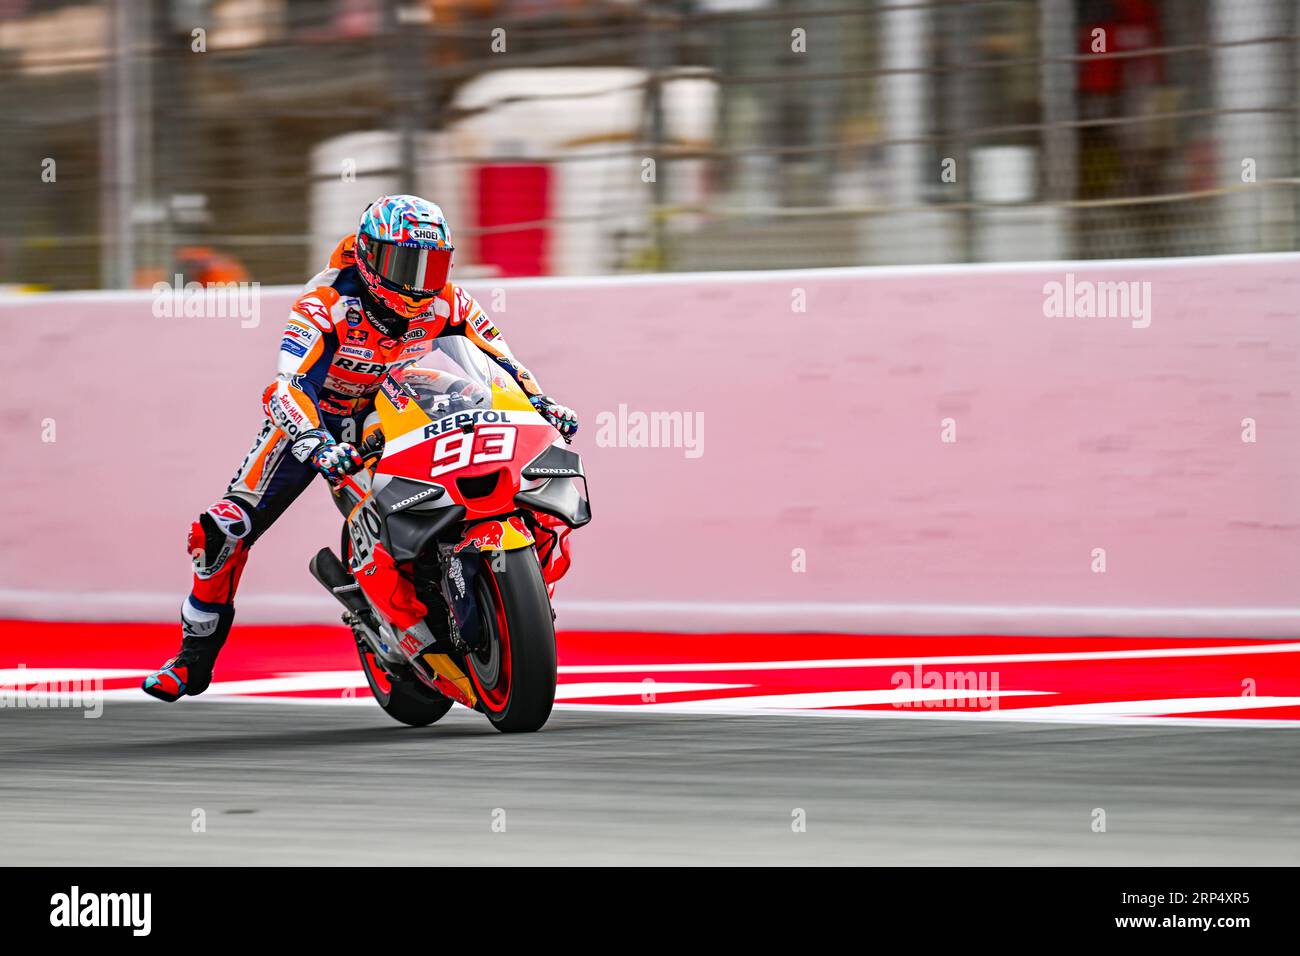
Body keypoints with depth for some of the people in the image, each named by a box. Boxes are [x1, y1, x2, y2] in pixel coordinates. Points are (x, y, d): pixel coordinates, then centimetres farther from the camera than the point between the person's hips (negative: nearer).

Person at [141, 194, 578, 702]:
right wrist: (318, 446, -58)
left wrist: (542, 404, -27)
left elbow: (502, 361, -8)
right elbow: (290, 387, -40)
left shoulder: (447, 305, -16)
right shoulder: (326, 305, -30)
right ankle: (195, 657, 1)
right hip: (312, 417, -3)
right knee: (224, 529, -15)